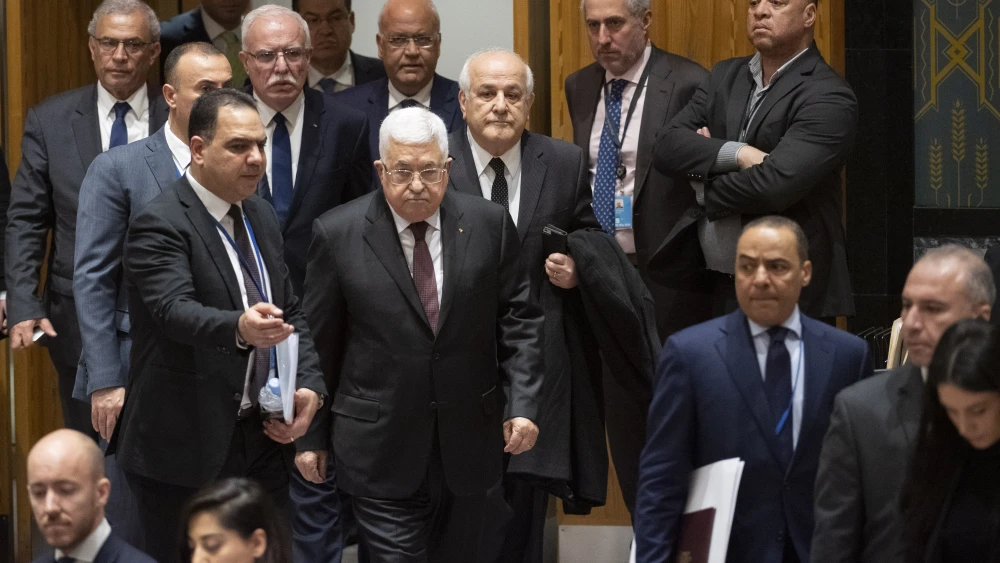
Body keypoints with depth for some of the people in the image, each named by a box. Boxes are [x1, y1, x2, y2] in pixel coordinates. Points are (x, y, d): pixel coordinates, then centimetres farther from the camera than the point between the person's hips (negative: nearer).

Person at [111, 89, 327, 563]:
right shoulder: (159, 225, -14)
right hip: (184, 452, -7)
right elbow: (174, 309, -30)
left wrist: (310, 387, -3)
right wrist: (239, 328, -50)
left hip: (261, 439, 7)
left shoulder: (260, 217, 12)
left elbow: (289, 312, 15)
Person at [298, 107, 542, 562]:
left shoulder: (488, 224, 0)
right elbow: (317, 343, 0)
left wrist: (524, 403, -6)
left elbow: (519, 320, 4)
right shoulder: (337, 234, -5)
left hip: (467, 446, 3)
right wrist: (311, 436, 3)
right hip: (380, 452, -2)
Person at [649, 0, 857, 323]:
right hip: (718, 287, 6)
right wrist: (737, 154, -17)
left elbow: (773, 184, -23)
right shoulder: (725, 77, 12)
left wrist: (704, 188, -5)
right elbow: (667, 145, 0)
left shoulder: (828, 97, -11)